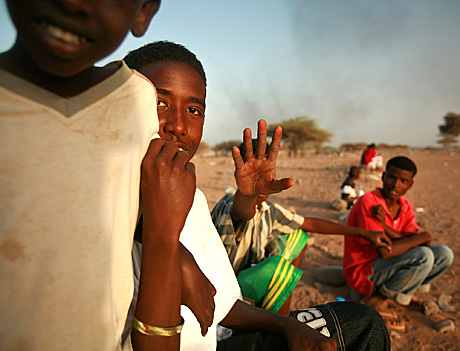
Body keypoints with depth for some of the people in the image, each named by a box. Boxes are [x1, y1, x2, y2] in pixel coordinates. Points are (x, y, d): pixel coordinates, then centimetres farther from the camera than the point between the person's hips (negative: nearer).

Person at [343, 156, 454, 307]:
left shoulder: (406, 207, 2)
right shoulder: (368, 202, -23)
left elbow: (413, 243, -12)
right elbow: (384, 252, -28)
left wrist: (384, 225, -28)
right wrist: (423, 237, -17)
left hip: (389, 264, 7)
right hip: (363, 272, -7)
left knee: (444, 253, -3)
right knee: (423, 256, -25)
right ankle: (391, 291, -1)